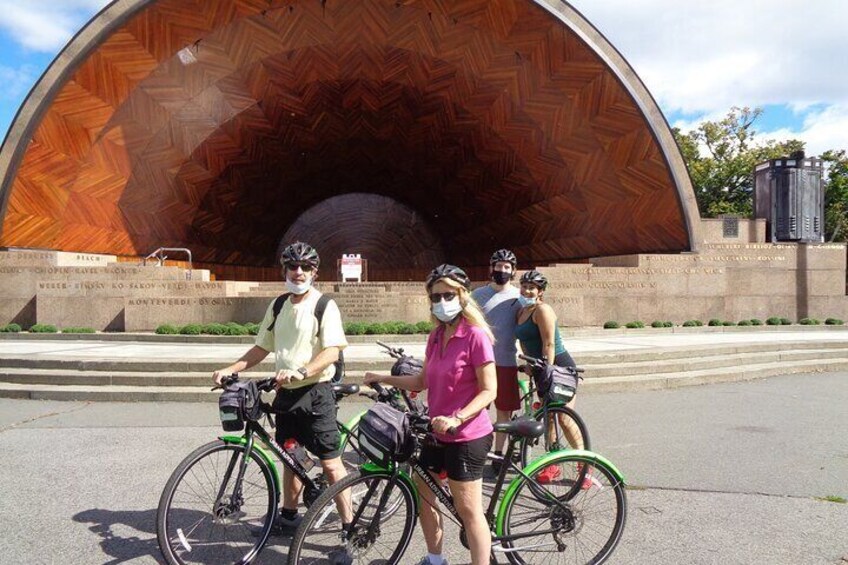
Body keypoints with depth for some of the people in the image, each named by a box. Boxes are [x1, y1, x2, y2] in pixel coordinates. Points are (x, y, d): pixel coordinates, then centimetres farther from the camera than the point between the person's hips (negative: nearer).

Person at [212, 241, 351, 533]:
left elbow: (332, 352, -20)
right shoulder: (278, 307, 10)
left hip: (315, 393, -6)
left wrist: (301, 371, -34)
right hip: (285, 393, 7)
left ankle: (349, 525, 7)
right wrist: (229, 369, 2)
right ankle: (289, 515, 37)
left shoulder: (324, 306, -10)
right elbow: (262, 348, 14)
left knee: (330, 463, -3)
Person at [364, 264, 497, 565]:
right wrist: (384, 378, 7)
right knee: (421, 493, 19)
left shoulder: (475, 335, -17)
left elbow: (489, 391, -17)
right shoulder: (436, 336, 5)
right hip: (437, 432, 8)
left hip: (466, 436, -8)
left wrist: (456, 419, -27)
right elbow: (423, 381, 13)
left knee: (468, 509, 0)